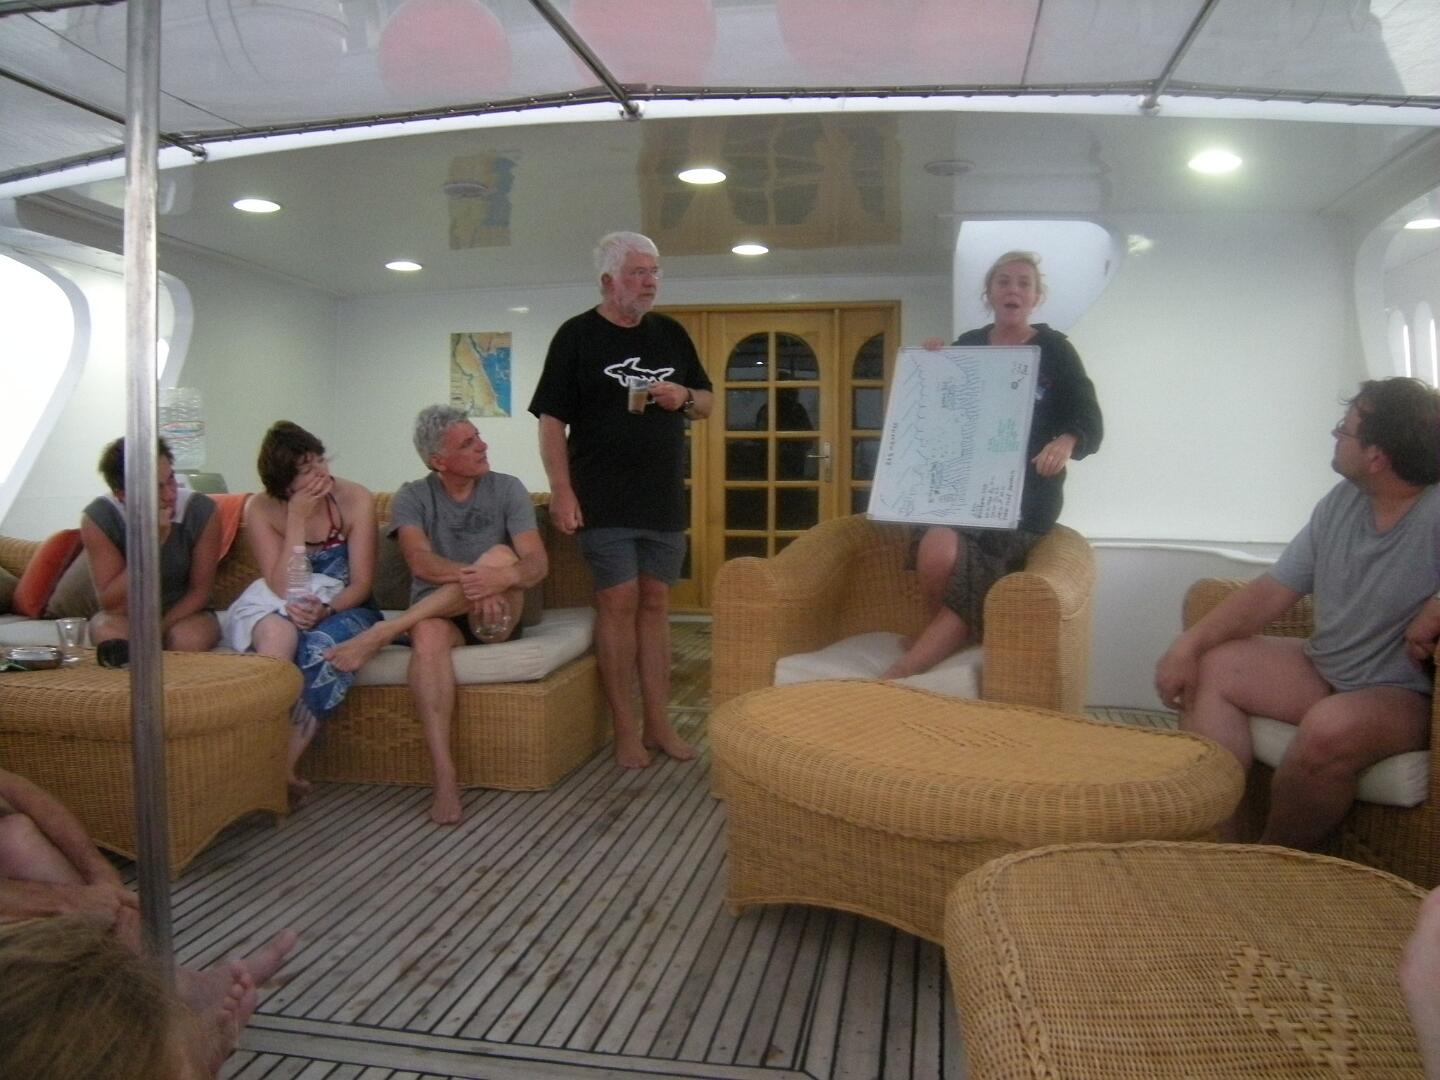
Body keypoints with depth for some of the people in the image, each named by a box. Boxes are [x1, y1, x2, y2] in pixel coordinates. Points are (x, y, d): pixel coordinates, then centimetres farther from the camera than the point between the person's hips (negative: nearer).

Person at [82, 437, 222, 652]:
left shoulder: (201, 511, -19)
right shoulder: (97, 518, -20)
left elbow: (199, 591, -8)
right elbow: (113, 605, -23)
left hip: (184, 612, 0)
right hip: (123, 617, 0)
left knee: (190, 638, -34)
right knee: (109, 634, -33)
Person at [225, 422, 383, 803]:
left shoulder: (356, 499, -11)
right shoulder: (260, 509, -8)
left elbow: (361, 584, -9)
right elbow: (282, 588, -18)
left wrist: (325, 609, -29)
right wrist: (298, 518, -23)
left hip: (343, 606, 0)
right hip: (278, 606, 0)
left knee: (324, 645, -35)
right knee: (278, 633, -36)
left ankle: (281, 767, -29)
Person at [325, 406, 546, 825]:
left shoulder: (507, 489, 3)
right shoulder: (412, 498, 3)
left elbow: (537, 563, -10)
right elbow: (420, 561, -16)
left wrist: (503, 576, -33)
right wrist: (471, 577, -36)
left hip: (494, 618, 1)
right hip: (435, 614, 0)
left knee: (500, 556, -29)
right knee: (429, 635, -37)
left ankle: (382, 633, -28)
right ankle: (444, 777, -40)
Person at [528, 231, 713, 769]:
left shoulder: (671, 334, 12)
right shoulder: (577, 335, -2)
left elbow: (707, 403, 19)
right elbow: (552, 420, -5)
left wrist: (685, 397, -4)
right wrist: (562, 491, -14)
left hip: (664, 500, 5)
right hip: (604, 502, -4)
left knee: (655, 603, 7)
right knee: (618, 602, -5)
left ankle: (658, 723, 15)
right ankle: (625, 729, 5)